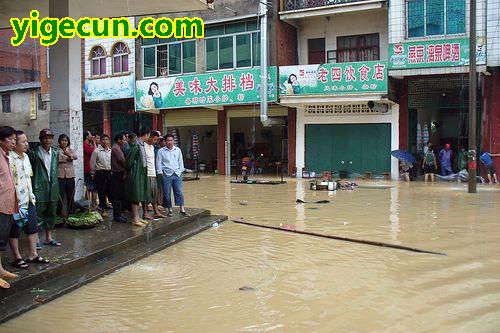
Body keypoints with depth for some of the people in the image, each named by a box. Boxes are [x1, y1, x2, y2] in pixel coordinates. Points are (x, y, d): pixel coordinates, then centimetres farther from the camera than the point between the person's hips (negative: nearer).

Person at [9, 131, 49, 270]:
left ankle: (33, 255, 25)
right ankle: (17, 258, 17)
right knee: (15, 231, 6)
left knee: (33, 228, 13)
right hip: (16, 201, -8)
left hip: (28, 199, 8)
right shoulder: (10, 159, -17)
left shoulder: (25, 156, 10)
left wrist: (32, 194, 16)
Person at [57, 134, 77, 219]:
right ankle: (61, 214, 6)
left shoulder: (70, 150, 12)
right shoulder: (57, 151, 4)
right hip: (60, 176, -3)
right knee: (60, 196, -2)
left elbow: (75, 157, -8)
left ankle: (71, 213, 18)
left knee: (70, 196, 9)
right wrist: (69, 158, -7)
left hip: (70, 175, 3)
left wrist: (68, 154, -25)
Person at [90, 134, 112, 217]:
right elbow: (92, 163, 1)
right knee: (101, 192, 2)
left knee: (110, 191, 5)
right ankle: (103, 210, 9)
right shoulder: (96, 151, -4)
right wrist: (93, 173, 3)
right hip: (100, 173, -3)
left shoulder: (111, 151, 9)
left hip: (109, 172, 4)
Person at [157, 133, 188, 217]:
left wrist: (180, 170, 8)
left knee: (179, 191, 0)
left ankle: (182, 209, 4)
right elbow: (158, 163, 3)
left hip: (177, 174, 2)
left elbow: (180, 161, 17)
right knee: (167, 193, 1)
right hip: (166, 175, -2)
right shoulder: (161, 151, 2)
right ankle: (169, 209, 11)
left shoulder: (178, 150, 11)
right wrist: (161, 172, -4)